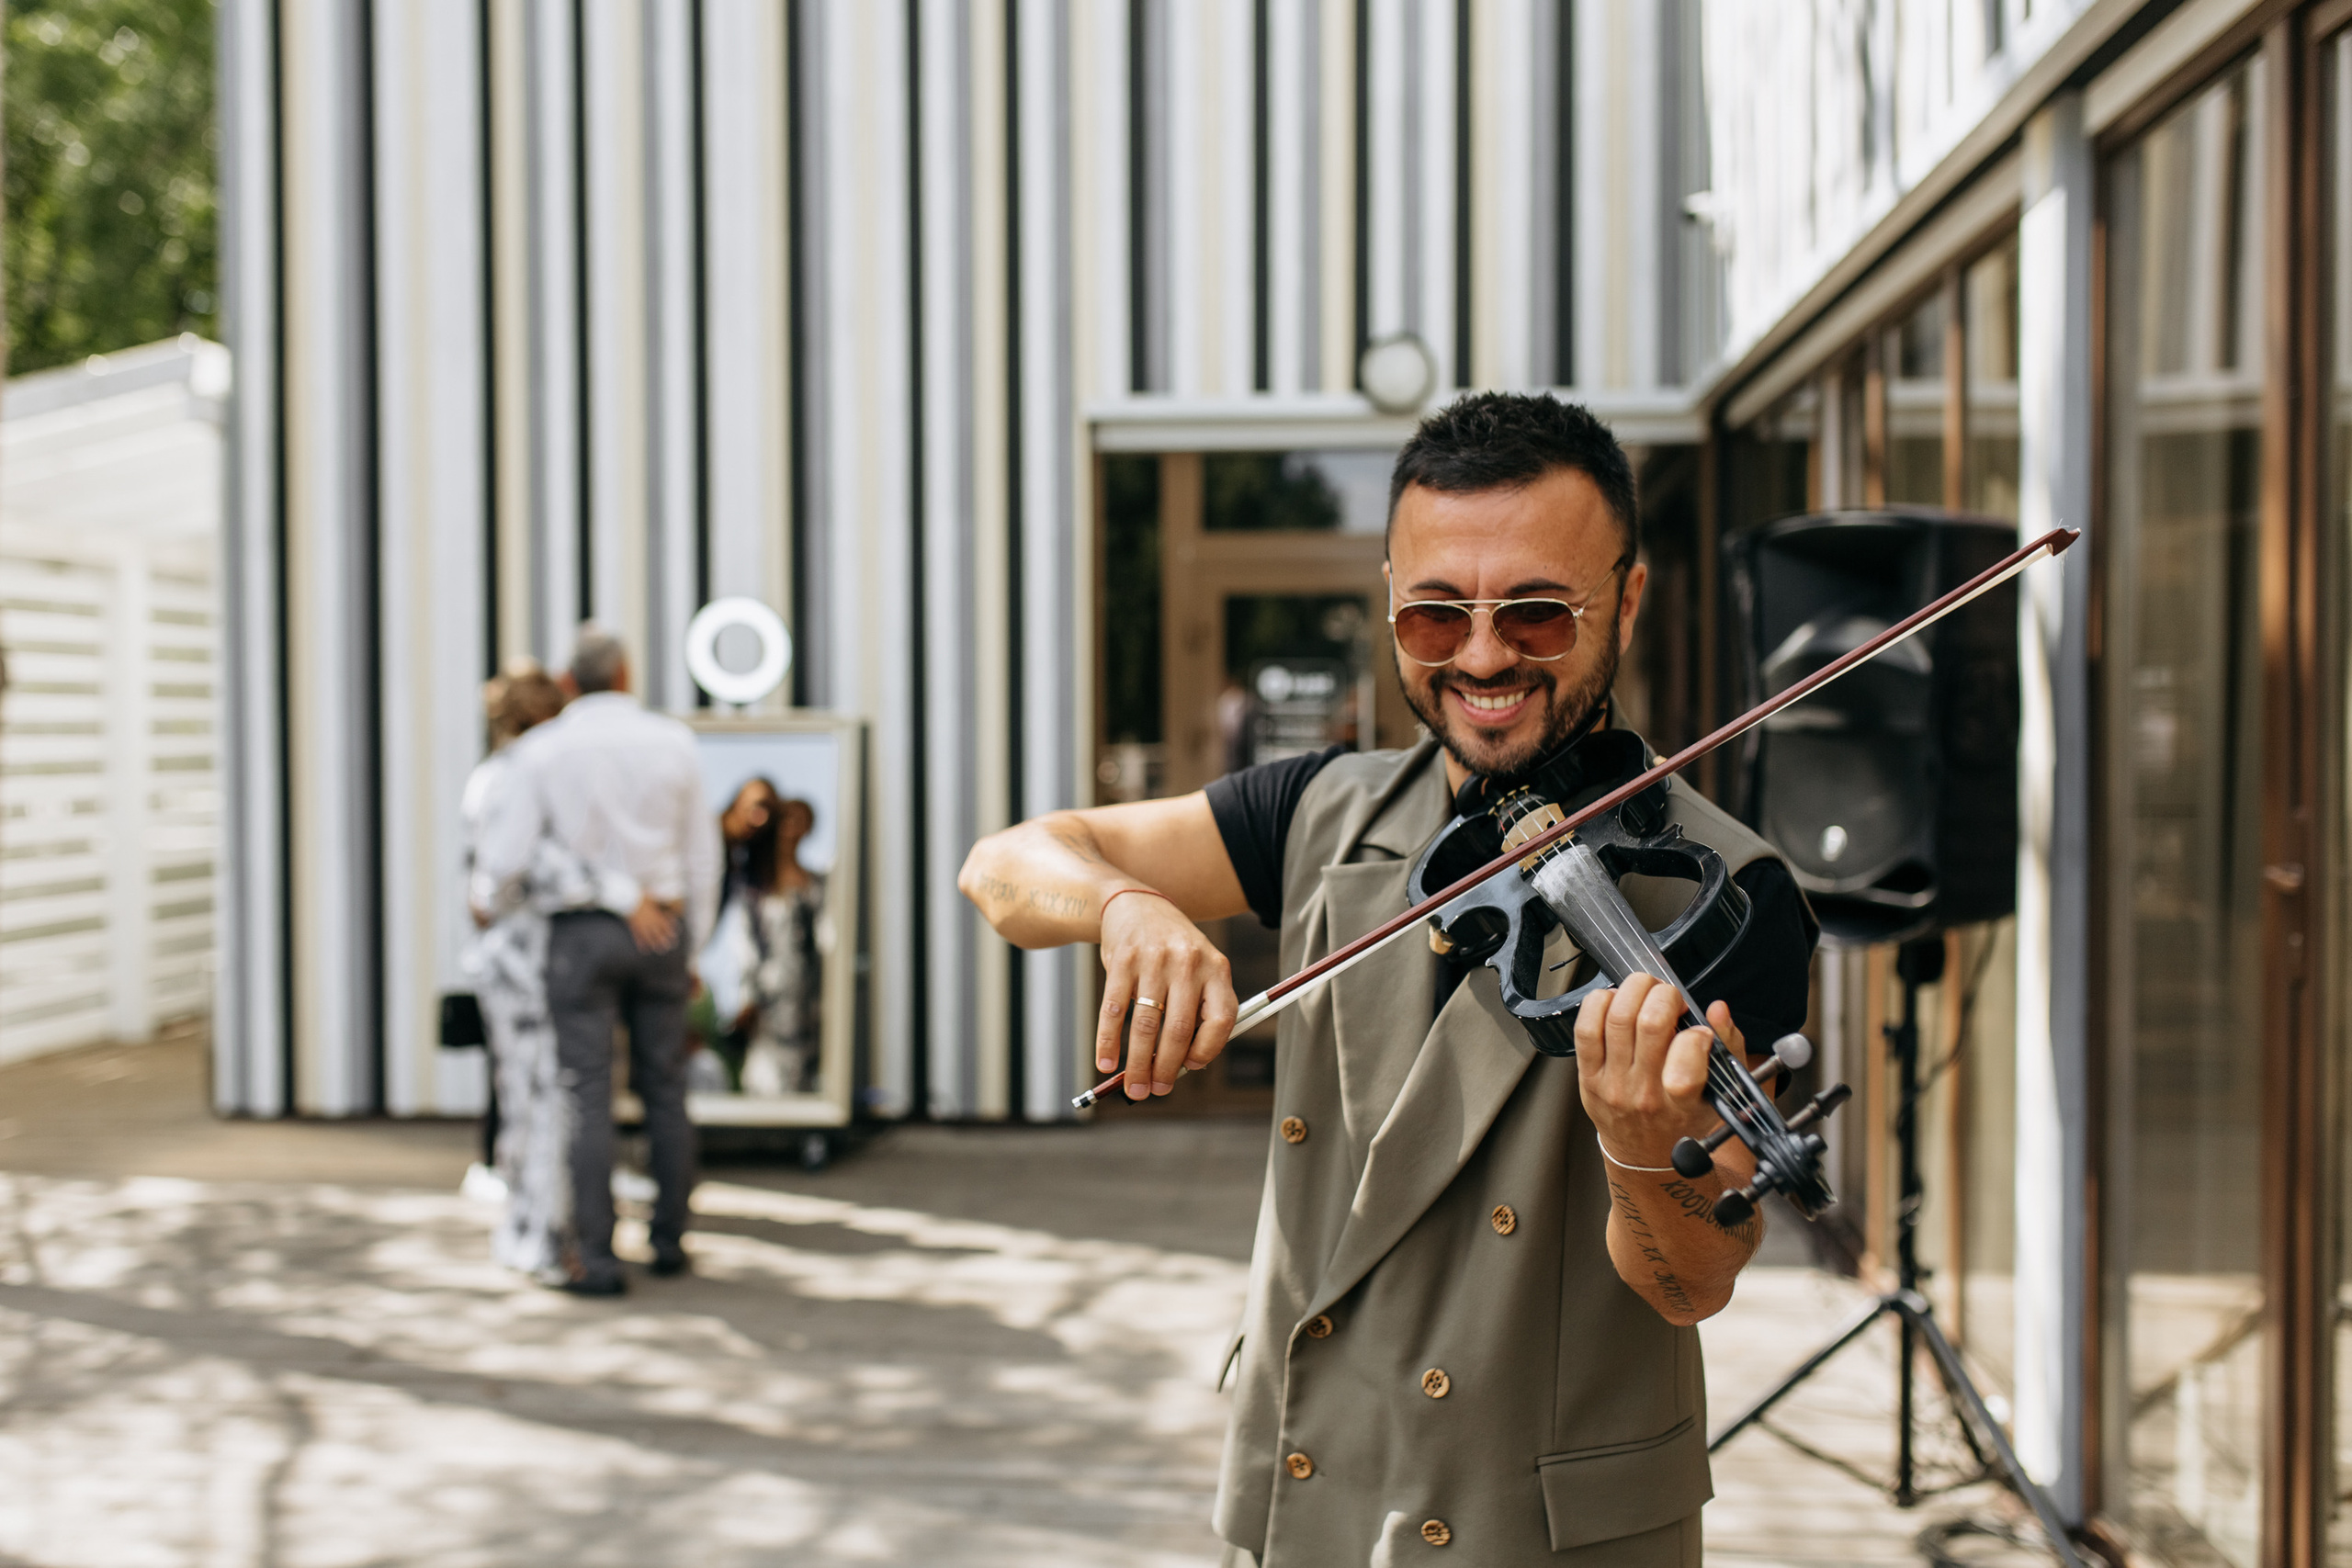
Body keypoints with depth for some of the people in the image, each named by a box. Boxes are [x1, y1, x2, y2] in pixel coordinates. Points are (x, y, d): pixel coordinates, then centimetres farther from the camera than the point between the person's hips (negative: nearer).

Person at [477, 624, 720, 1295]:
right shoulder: (674, 743, -1)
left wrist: (495, 823, 16)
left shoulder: (540, 750, -8)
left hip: (580, 935, -2)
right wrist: (691, 949, 13)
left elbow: (505, 865, -9)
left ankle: (597, 1260, -3)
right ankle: (669, 1240, 19)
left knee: (589, 1099, -1)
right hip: (659, 932, 2)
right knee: (664, 1090, 14)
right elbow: (700, 856, 2)